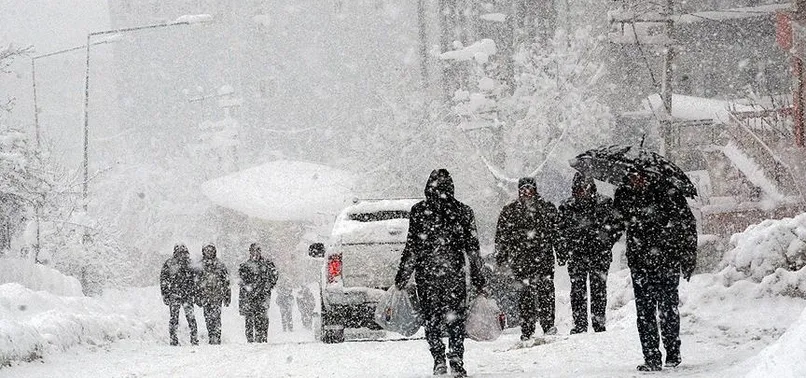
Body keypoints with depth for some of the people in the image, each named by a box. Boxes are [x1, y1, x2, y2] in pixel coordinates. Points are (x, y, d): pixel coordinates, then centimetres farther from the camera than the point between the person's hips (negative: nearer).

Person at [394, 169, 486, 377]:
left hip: (426, 274, -1)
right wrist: (478, 278, 10)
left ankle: (439, 360, 0)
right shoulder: (463, 212, 1)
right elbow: (473, 249, 3)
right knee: (456, 320, 8)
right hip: (455, 274, 1)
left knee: (432, 320, 9)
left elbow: (412, 248, -4)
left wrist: (402, 276, 3)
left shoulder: (418, 211, -4)